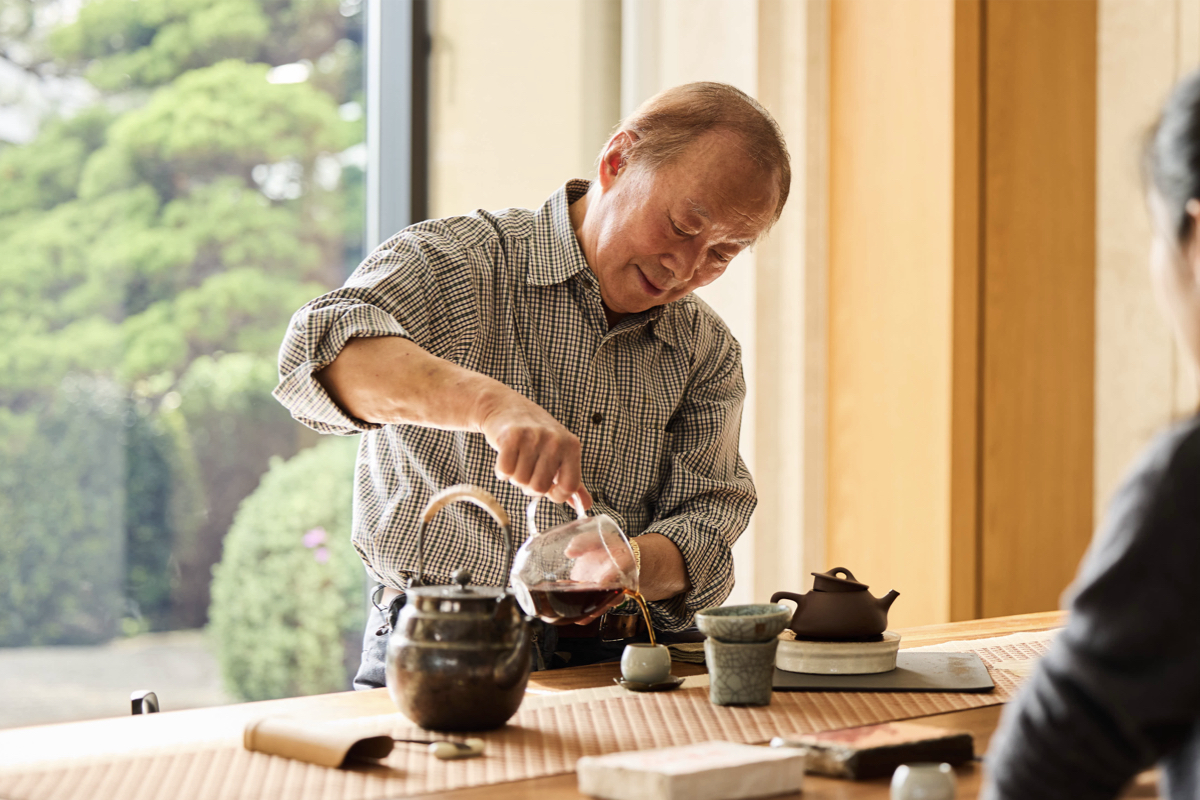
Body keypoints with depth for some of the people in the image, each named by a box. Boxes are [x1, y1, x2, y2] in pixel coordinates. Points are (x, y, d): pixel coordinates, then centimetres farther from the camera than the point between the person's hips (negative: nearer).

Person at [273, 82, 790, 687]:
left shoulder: (707, 352, 13)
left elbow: (706, 517, 6)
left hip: (617, 666, 6)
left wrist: (629, 566, -18)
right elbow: (326, 350, -23)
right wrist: (491, 402, -39)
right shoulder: (455, 260, -4)